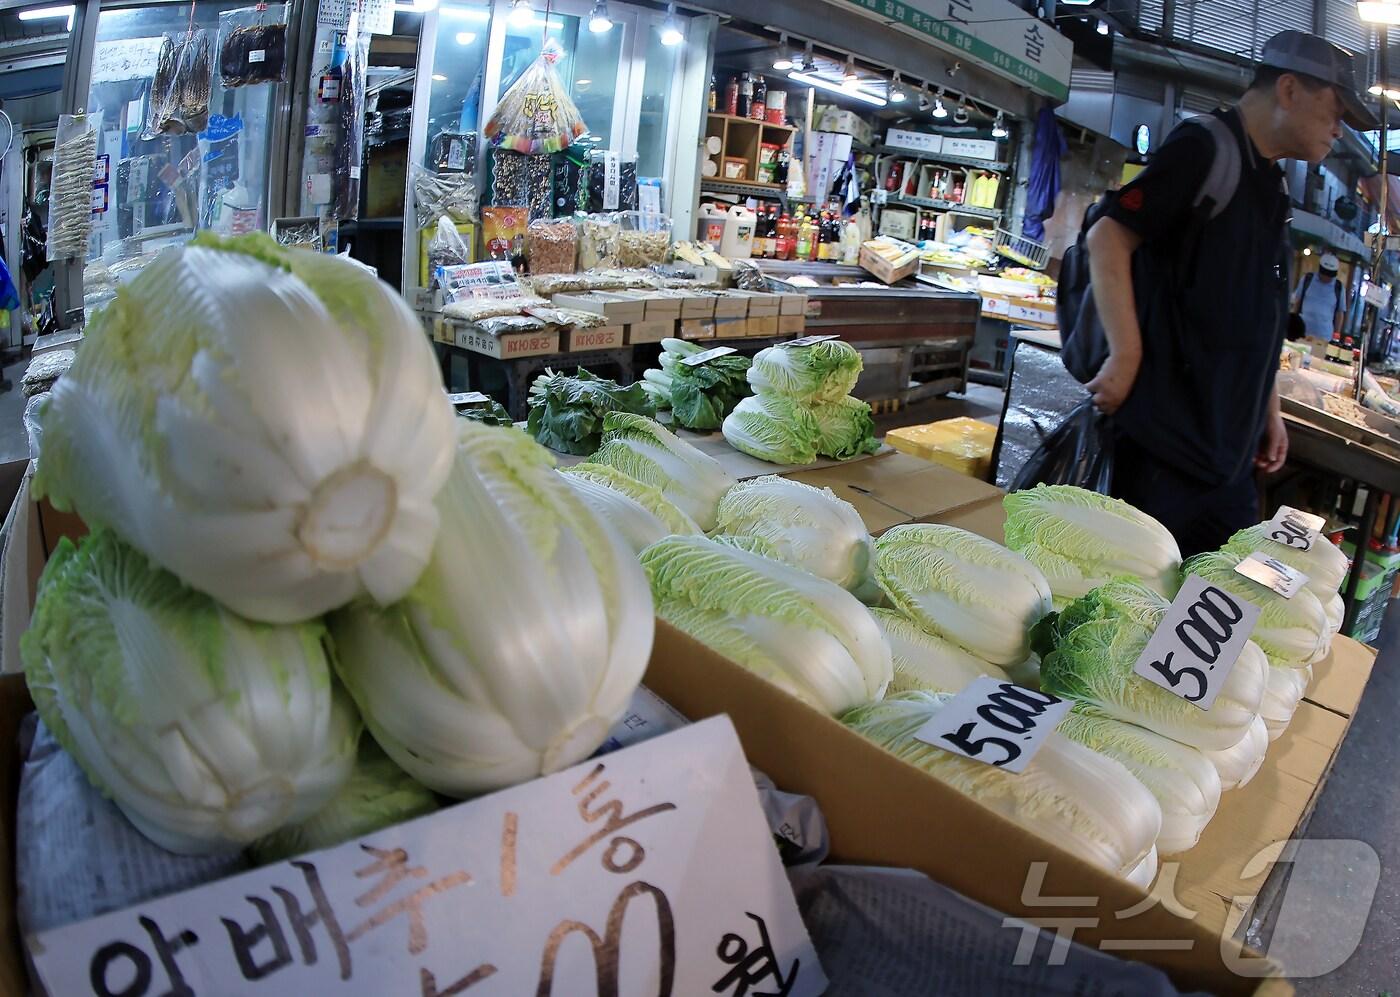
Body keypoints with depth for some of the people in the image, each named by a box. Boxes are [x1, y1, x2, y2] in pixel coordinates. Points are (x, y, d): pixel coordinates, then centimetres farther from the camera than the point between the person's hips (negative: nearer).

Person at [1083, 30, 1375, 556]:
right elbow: (1108, 237, -17)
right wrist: (1126, 358, -22)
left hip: (1231, 448, 9)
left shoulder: (1271, 187, 19)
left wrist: (1269, 408, 22)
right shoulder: (1204, 149, -8)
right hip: (1167, 435, -9)